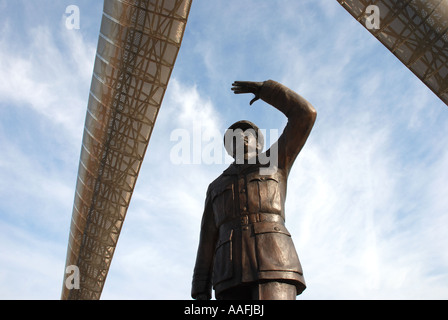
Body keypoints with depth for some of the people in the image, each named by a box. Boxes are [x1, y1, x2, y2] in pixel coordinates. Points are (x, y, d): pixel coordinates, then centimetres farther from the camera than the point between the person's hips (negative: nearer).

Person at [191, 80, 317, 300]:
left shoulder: (274, 161, 27)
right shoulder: (216, 187, 32)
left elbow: (305, 113, 18)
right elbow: (208, 240, 21)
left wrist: (264, 88, 27)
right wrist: (200, 289, 9)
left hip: (273, 264, -3)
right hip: (233, 273, 4)